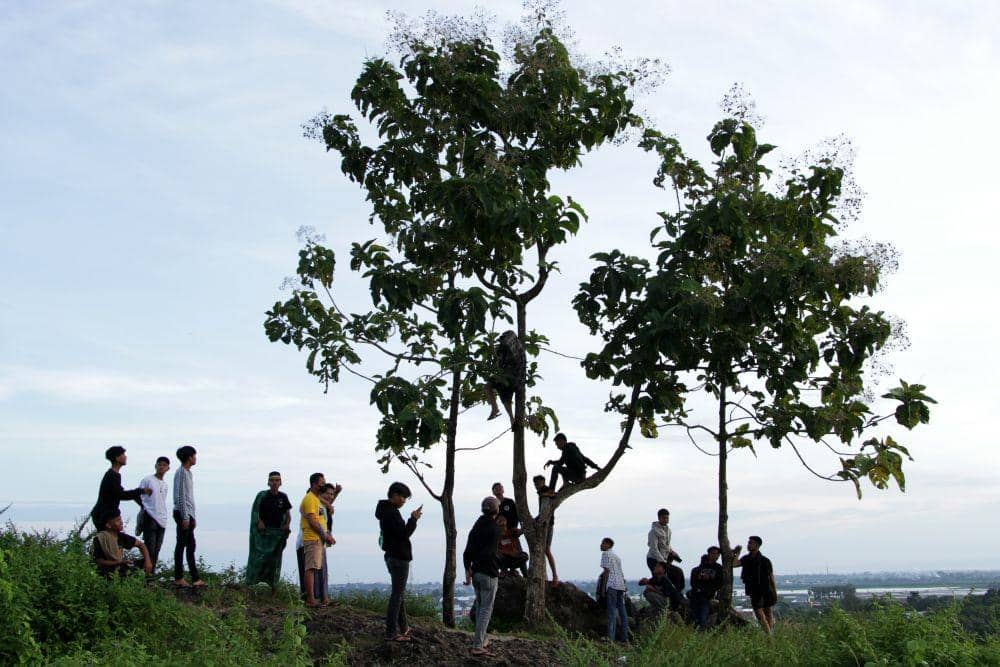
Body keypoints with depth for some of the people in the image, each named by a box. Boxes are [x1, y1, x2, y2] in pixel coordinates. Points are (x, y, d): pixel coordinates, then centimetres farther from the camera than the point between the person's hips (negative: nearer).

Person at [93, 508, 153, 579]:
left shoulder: (121, 536, -1)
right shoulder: (99, 539, -16)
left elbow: (141, 545, 6)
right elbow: (99, 562, -16)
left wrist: (147, 561, -10)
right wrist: (120, 562, -25)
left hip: (122, 567, 6)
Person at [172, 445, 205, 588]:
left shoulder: (188, 473, 17)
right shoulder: (181, 473, -12)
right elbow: (180, 497, -18)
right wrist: (185, 517, -20)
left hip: (188, 514, 10)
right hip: (182, 513, -10)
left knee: (191, 545, 9)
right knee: (181, 545, -5)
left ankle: (195, 579, 11)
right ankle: (178, 578, -1)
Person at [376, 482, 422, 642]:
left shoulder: (385, 511, 14)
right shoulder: (392, 513, -19)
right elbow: (404, 533, -23)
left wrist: (412, 519, 14)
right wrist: (413, 519, -15)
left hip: (392, 556, 11)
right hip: (399, 558, -11)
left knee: (399, 592, 20)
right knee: (397, 594, -7)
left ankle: (403, 627, 31)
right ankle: (391, 633, -6)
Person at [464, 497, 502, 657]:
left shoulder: (476, 527, 9)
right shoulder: (495, 528, -13)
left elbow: (467, 551, 3)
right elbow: (489, 552, -21)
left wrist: (468, 569, -2)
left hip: (476, 573, 7)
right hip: (489, 574, -7)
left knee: (480, 606, 20)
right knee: (486, 609, -4)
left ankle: (481, 640, 27)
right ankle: (477, 646, -8)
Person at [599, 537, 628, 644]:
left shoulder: (605, 554, 1)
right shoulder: (616, 556, 25)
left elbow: (606, 570, -6)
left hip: (612, 584, -8)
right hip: (621, 584, 8)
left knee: (612, 610, -13)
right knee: (622, 609, 8)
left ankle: (611, 637, -23)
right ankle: (625, 638, 6)